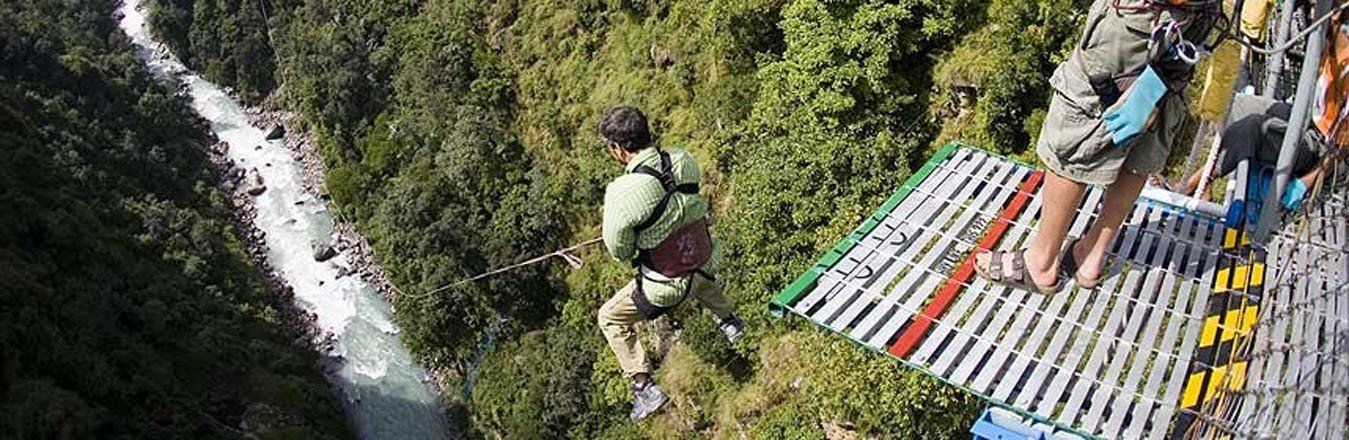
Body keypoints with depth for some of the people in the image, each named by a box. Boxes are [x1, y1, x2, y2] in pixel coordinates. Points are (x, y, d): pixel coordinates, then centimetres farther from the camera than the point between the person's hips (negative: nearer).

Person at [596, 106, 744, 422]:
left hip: (668, 287, -5)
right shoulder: (683, 160, -14)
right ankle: (728, 321, 56)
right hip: (708, 266, 6)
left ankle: (645, 388, 20)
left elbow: (619, 251, -15)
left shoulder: (623, 195, -31)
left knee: (610, 318, 19)